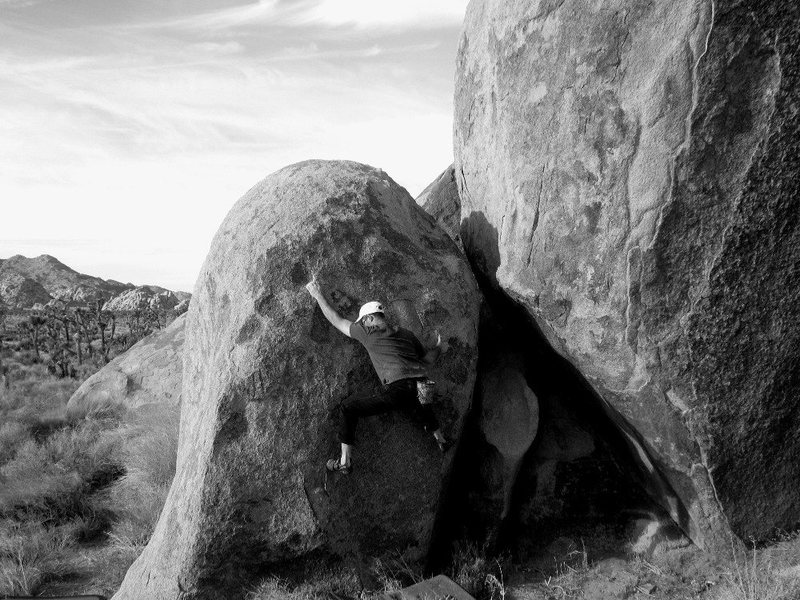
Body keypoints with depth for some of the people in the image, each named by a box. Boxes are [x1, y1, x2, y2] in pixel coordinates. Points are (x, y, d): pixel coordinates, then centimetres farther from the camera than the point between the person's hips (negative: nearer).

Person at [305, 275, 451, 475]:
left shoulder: (369, 332, 10)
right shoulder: (406, 334, 24)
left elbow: (337, 320, 21)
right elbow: (426, 360, 32)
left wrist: (319, 296, 33)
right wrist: (438, 348, 54)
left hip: (396, 389, -6)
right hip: (422, 387, 7)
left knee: (347, 407, 12)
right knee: (417, 403, 45)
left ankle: (345, 461, 14)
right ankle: (441, 439, 56)